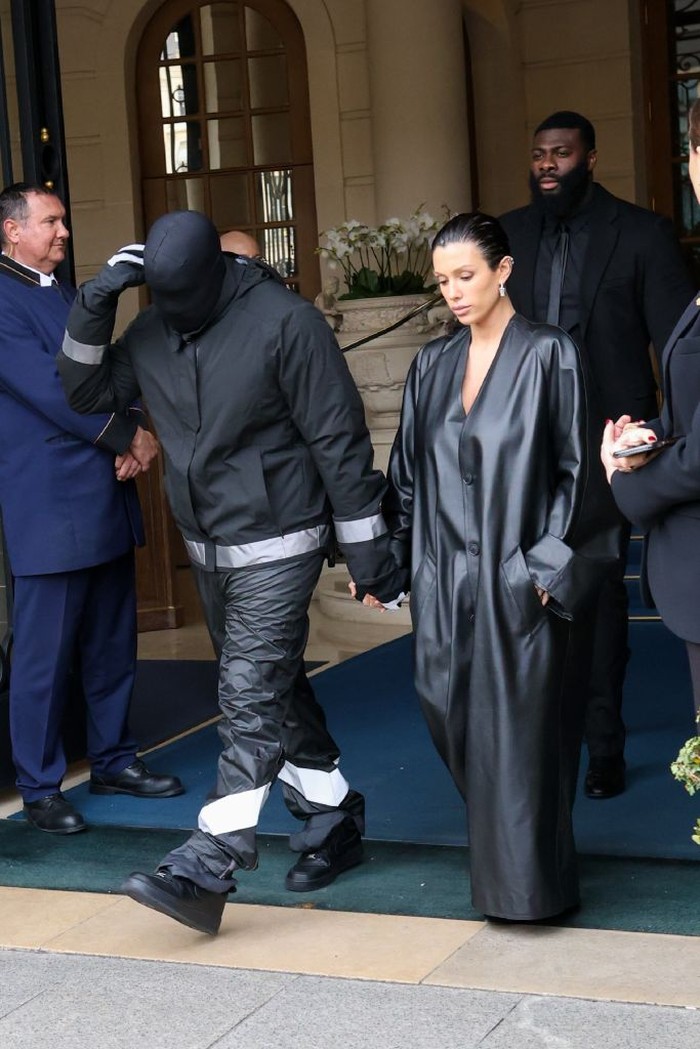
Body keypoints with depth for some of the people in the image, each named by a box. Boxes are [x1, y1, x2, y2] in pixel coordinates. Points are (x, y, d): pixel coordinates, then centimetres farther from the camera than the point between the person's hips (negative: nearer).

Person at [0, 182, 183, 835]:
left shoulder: (70, 297, 17)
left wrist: (133, 440, -7)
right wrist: (130, 435, -8)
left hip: (106, 501, 8)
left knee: (112, 646, 14)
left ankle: (113, 761, 27)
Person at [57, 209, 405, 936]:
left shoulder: (283, 321, -17)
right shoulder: (153, 329, 2)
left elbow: (339, 439, -15)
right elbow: (88, 392, 7)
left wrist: (366, 547, -12)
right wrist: (94, 305, -9)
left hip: (277, 548, -7)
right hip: (207, 547, 8)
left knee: (251, 700, -11)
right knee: (275, 692, 16)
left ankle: (207, 868, -12)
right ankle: (333, 821, 31)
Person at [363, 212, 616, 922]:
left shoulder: (548, 356, -4)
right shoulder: (433, 365, 11)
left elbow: (572, 470, -6)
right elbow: (407, 470, 14)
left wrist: (547, 567, -12)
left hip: (517, 577, -5)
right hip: (445, 578, 5)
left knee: (515, 725, -1)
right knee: (451, 715, 7)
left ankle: (524, 882, 11)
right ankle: (499, 847, 28)